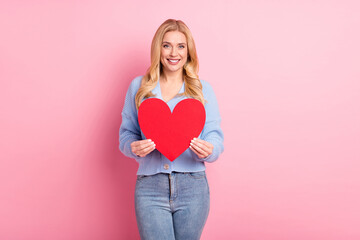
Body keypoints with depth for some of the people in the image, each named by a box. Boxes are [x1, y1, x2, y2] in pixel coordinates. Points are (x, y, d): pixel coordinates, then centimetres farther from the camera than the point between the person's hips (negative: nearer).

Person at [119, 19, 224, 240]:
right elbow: (126, 133, 11)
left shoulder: (203, 89, 7)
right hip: (150, 188, 0)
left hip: (192, 187, 1)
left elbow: (216, 137, 3)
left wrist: (208, 150, -20)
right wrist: (133, 147, -12)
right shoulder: (139, 87, 8)